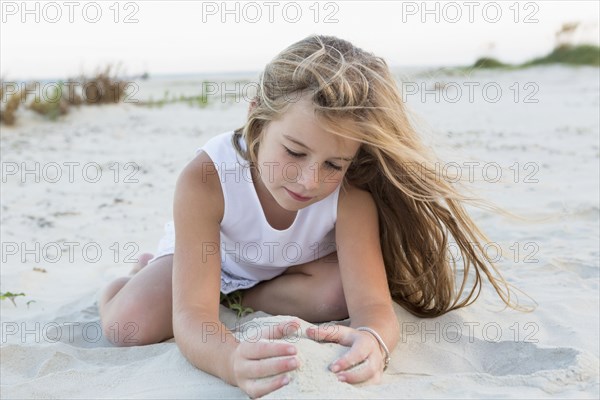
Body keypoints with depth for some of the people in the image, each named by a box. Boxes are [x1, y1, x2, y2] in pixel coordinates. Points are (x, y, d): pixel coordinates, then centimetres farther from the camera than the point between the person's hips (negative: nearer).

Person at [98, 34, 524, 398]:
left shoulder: (351, 193, -36)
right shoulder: (205, 178, -41)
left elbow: (373, 304, -41)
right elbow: (192, 317, -45)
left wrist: (372, 342, -67)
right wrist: (233, 361, -69)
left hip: (297, 266, 1)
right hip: (201, 253, 0)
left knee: (339, 292, -30)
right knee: (129, 326, -21)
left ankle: (236, 295, -3)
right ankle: (150, 271, 15)